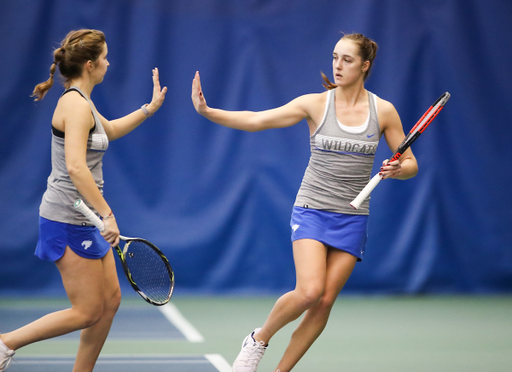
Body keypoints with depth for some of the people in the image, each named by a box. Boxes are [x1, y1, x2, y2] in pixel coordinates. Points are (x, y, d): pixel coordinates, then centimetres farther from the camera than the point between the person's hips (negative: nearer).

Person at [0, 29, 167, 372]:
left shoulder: (81, 102, 13)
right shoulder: (76, 105, -18)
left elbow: (109, 131, 35)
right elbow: (75, 167, -28)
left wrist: (149, 109, 30)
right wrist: (107, 213, -29)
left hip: (84, 219, 10)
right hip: (68, 221, -10)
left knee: (110, 301, 11)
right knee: (87, 312, -5)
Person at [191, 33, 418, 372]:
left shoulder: (383, 111, 0)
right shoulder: (316, 104, -4)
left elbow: (410, 165, 7)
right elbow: (255, 120, -9)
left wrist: (397, 169, -17)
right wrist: (208, 112, -21)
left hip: (352, 218, 2)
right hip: (312, 212, -2)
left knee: (324, 303, -4)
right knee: (309, 292, -20)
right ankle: (259, 338, 7)